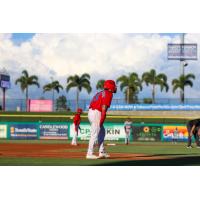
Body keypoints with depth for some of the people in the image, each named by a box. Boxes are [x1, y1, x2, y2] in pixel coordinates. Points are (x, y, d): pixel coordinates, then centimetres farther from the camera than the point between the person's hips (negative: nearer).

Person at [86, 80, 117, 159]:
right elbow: (104, 107, -16)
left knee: (102, 132, 17)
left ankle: (102, 152, 16)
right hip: (96, 113, -10)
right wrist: (102, 120, -18)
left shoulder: (100, 93, 22)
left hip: (91, 112, 10)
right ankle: (90, 154, -8)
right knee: (94, 134, -8)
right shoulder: (108, 94, -5)